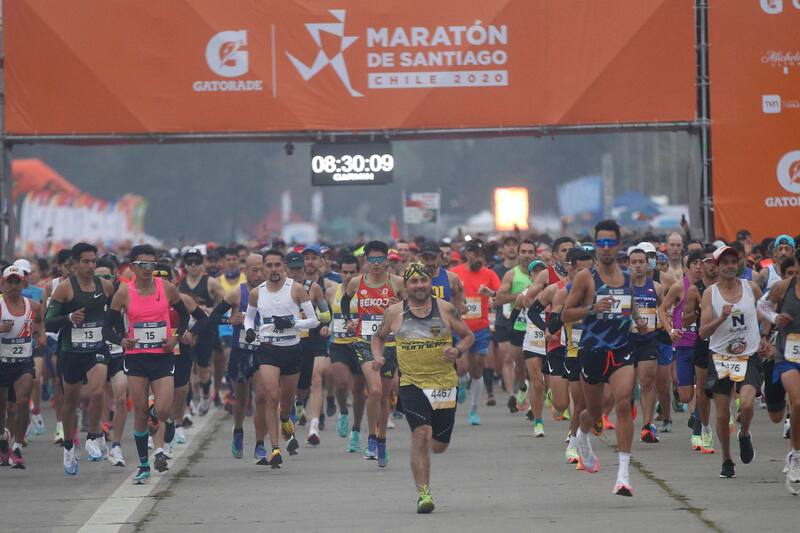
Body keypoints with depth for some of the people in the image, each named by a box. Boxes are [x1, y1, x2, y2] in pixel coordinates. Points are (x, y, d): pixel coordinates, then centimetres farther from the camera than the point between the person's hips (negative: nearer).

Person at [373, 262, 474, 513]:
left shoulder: (445, 309, 2)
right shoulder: (394, 312, 3)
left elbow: (468, 336, 11)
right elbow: (379, 337, 20)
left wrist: (457, 350, -9)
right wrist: (378, 358, 1)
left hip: (444, 382, 1)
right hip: (412, 384, -1)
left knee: (439, 446, 7)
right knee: (421, 434, -20)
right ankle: (423, 493, -15)